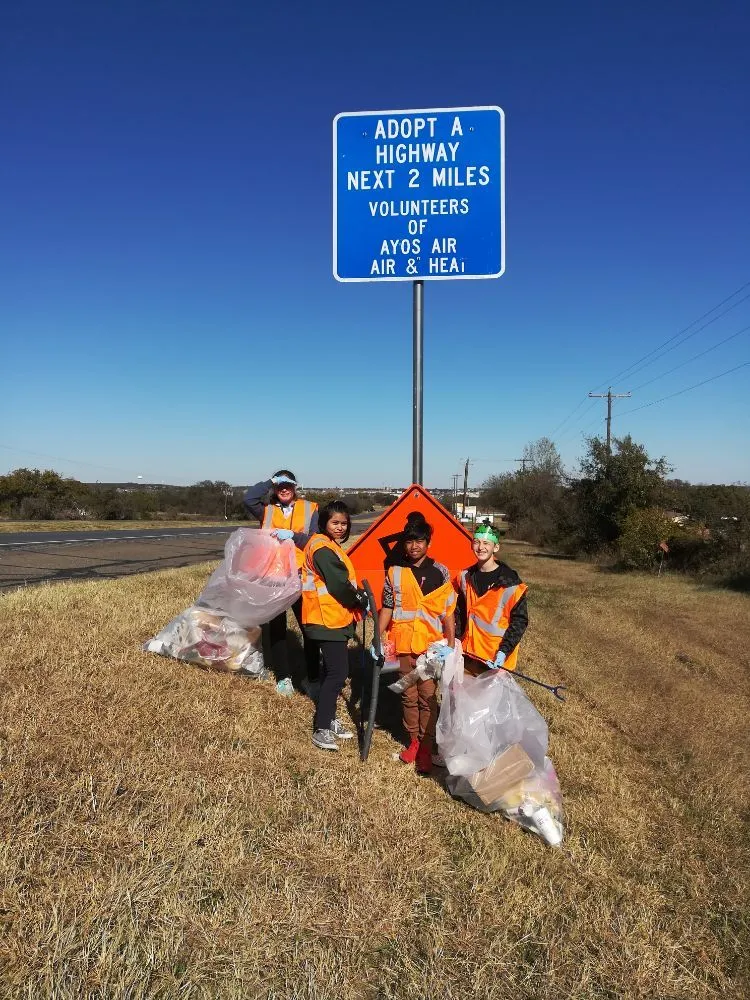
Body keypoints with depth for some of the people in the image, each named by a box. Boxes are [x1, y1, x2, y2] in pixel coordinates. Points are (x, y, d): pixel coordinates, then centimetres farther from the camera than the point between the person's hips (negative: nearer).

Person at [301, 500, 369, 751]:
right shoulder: (322, 547, -18)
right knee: (337, 672, -10)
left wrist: (357, 598, 5)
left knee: (332, 671, 16)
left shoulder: (329, 545, 15)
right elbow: (338, 583, -21)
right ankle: (321, 729, -5)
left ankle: (329, 720, 27)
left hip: (335, 618, 11)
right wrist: (360, 600, -6)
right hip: (327, 619, -11)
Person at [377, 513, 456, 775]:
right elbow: (387, 608, 8)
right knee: (408, 696, 12)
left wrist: (451, 644, -1)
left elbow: (448, 611, 2)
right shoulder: (395, 572, 3)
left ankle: (426, 747, 11)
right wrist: (378, 638, 2)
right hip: (402, 645, 2)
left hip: (431, 646, -2)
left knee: (428, 697, 0)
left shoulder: (440, 572, -1)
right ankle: (413, 741, 26)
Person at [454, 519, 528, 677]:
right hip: (469, 653, 5)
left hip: (497, 658, -5)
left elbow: (519, 620, -9)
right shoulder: (466, 577, 4)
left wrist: (504, 651, -17)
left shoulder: (510, 583, -12)